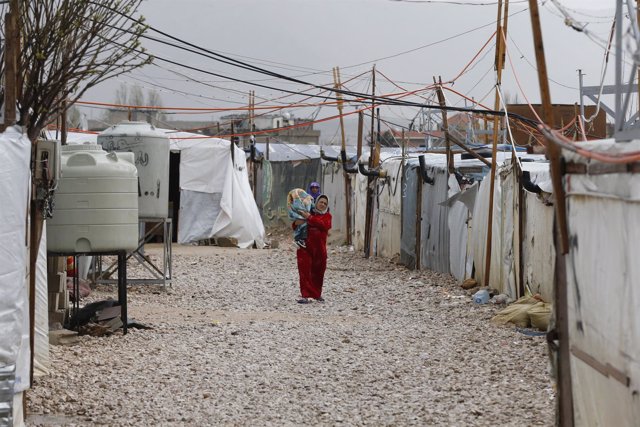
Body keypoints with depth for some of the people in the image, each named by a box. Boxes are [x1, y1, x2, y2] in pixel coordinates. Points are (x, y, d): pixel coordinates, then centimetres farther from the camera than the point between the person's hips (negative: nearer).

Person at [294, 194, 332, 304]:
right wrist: (296, 223, -9)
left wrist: (310, 218, -21)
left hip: (319, 248, 0)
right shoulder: (308, 212, 9)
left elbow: (325, 225, -16)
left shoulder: (327, 215, 6)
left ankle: (316, 294, 27)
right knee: (305, 270, -9)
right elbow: (295, 225, 16)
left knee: (318, 271, 9)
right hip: (305, 246, 0)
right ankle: (306, 295, -12)